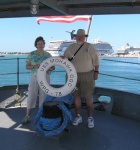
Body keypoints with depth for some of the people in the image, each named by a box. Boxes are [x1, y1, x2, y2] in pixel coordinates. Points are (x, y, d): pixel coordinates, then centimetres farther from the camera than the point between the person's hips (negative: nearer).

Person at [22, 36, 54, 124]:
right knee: (31, 96, 0)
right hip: (34, 77, 0)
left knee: (43, 96, 3)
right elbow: (27, 66, 3)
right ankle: (27, 116, 9)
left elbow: (53, 68, 4)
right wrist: (34, 66, -16)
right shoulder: (31, 54, 2)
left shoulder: (48, 55, 3)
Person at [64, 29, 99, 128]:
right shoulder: (71, 47, 5)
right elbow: (64, 57, 7)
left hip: (87, 75, -3)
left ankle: (90, 118, 12)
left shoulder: (89, 47, -4)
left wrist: (96, 72, -8)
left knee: (88, 97, -1)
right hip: (74, 75, 3)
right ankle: (78, 117, 21)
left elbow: (95, 59, -3)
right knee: (76, 96, 8)